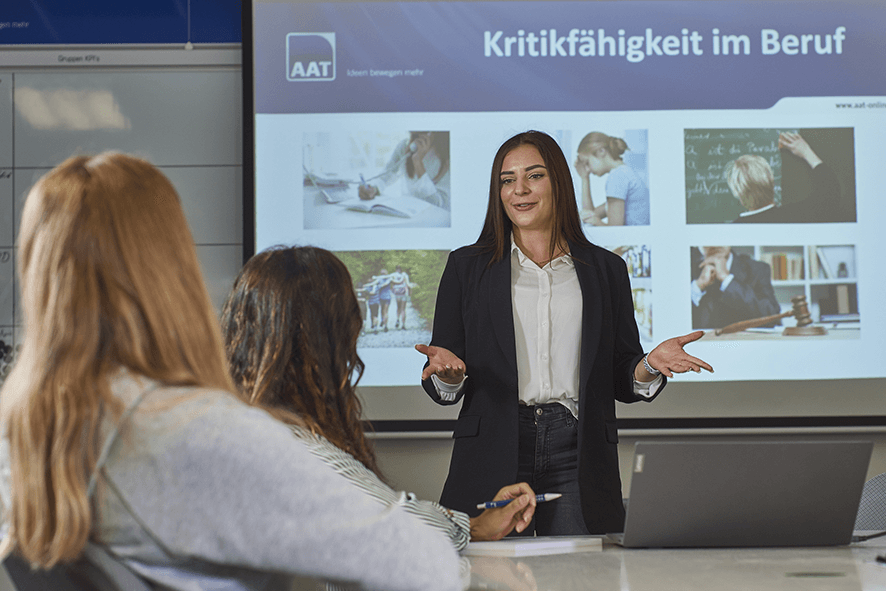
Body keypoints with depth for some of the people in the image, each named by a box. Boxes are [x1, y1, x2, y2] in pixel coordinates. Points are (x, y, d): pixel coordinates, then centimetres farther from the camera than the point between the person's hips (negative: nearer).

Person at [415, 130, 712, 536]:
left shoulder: (605, 269, 12)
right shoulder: (467, 266, 9)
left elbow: (622, 379, 13)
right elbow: (439, 389, 7)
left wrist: (651, 365, -8)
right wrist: (448, 372, -15)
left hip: (576, 457, 1)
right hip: (493, 456, -1)